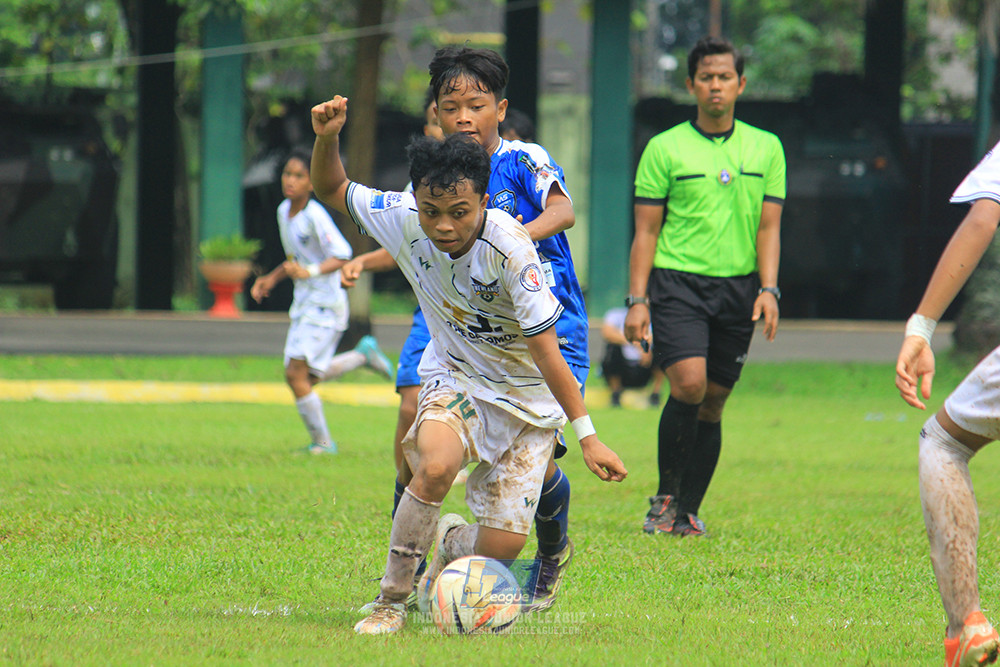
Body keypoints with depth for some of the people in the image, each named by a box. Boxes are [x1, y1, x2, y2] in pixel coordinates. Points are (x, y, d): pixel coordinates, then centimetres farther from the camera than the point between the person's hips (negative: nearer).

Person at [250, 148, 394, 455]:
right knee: (305, 377, 13)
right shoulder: (283, 211, 9)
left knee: (297, 374, -14)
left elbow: (341, 255, -24)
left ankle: (322, 442, 0)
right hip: (303, 303, 9)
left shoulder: (315, 216, -18)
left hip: (326, 303, -9)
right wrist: (272, 279, 13)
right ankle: (363, 354, 33)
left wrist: (309, 272, -37)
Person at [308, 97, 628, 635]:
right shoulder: (402, 219, -16)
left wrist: (586, 435, -26)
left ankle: (452, 546, 28)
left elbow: (545, 350, -24)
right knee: (436, 465, -33)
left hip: (529, 399, -2)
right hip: (454, 378, 2)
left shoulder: (509, 247, -28)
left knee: (502, 546, -10)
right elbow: (332, 190, 3)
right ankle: (391, 599, -15)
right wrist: (327, 138, -18)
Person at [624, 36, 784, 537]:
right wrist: (637, 300, -4)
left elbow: (768, 227, 9)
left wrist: (768, 290, -4)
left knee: (712, 402, 4)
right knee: (688, 383, -19)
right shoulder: (664, 149, 2)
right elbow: (646, 231, 2)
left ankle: (688, 512, 13)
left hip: (738, 288, 3)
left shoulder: (766, 149, 10)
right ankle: (665, 497, -5)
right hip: (677, 282, -3)